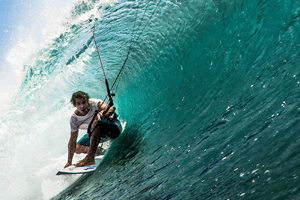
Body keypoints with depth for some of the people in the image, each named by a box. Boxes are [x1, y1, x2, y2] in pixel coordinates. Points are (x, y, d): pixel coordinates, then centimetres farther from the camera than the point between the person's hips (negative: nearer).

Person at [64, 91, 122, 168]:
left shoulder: (94, 103, -27)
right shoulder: (74, 119, -15)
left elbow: (110, 109, -45)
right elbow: (72, 140, -11)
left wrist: (103, 113, -68)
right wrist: (69, 162, -12)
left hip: (114, 127, -6)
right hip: (97, 133, 6)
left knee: (96, 121, -36)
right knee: (77, 149, 3)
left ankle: (90, 158, -38)